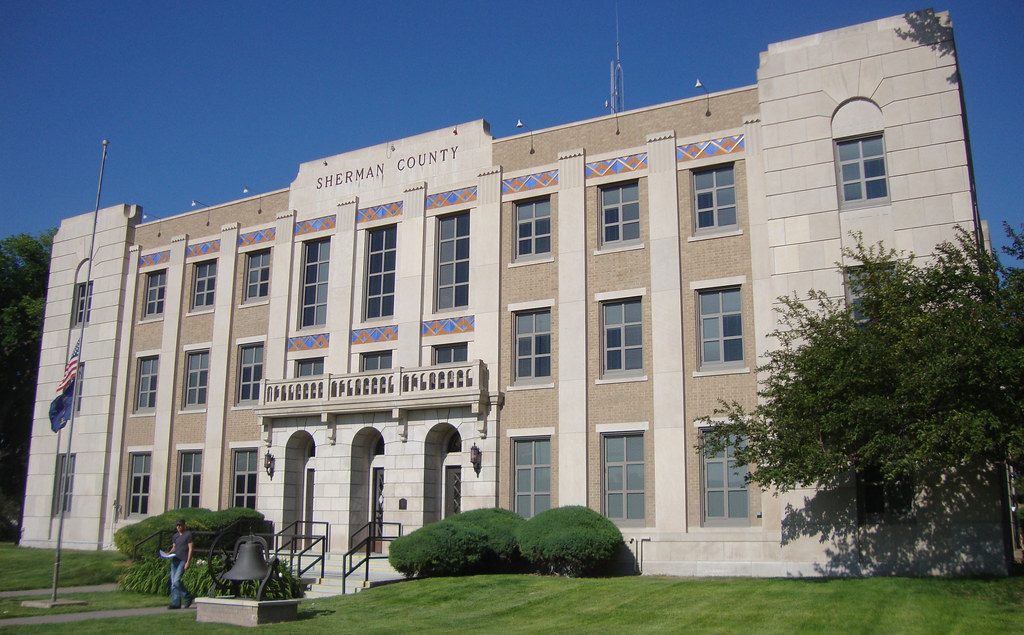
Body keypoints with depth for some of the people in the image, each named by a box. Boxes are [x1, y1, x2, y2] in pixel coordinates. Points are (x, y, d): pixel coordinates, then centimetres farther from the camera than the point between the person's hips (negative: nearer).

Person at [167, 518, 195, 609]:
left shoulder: (188, 534, -3)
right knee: (173, 582, 2)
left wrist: (188, 562, -14)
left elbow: (190, 549, -7)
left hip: (183, 561, -7)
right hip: (175, 560, 8)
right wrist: (169, 553, 3)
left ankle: (188, 597, 1)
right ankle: (176, 603, 7)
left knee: (176, 581, -17)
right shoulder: (176, 535, 19)